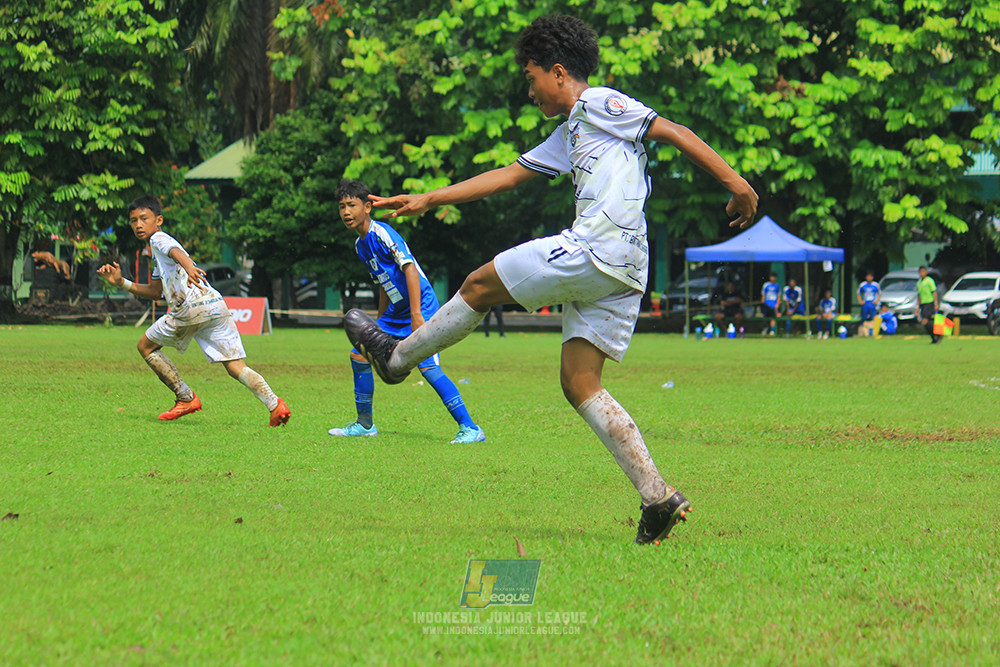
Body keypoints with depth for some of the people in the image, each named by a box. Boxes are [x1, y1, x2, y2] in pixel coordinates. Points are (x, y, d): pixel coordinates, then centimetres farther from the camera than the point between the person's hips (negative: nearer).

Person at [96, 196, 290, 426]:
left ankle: (186, 398, 7)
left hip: (192, 305, -8)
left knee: (146, 346, 11)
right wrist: (121, 283, 33)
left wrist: (189, 267, -40)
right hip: (217, 305, 8)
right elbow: (156, 291, 38)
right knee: (235, 367, 1)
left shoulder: (158, 239, 7)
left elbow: (177, 252, -18)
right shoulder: (157, 252, 34)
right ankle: (274, 404, -20)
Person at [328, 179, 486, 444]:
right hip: (396, 311, 9)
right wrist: (379, 326, 25)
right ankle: (364, 424, 20)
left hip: (421, 306, -9)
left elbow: (409, 268, -23)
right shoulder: (360, 244, 13)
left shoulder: (382, 233, -15)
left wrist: (416, 315, -29)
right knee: (359, 355, 8)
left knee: (428, 367, -22)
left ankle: (470, 428, -20)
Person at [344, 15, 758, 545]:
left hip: (597, 250, -10)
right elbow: (508, 175, 33)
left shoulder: (600, 104, 2)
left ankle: (395, 356, 22)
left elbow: (673, 132, -4)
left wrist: (733, 181, -11)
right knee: (579, 383, 4)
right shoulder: (568, 137, 29)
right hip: (621, 272, 10)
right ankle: (658, 497, -4)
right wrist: (428, 199, 33)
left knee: (480, 285, 4)